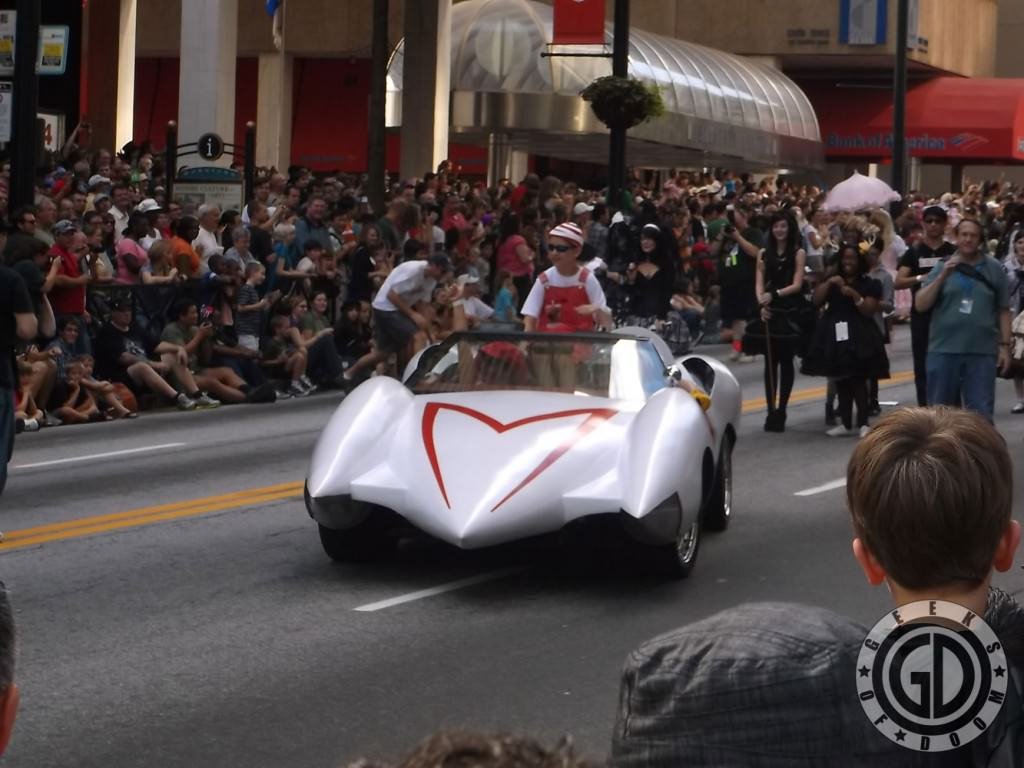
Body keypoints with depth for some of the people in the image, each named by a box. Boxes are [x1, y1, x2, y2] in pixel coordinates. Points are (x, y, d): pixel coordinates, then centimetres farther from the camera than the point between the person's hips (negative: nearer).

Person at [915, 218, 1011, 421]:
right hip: (944, 350, 1)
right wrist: (942, 277, -14)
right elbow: (920, 304, -3)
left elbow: (1003, 311, 7)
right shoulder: (942, 267, 5)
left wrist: (1004, 345, 3)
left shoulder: (994, 269, 4)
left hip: (982, 351, -1)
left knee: (981, 414, -1)